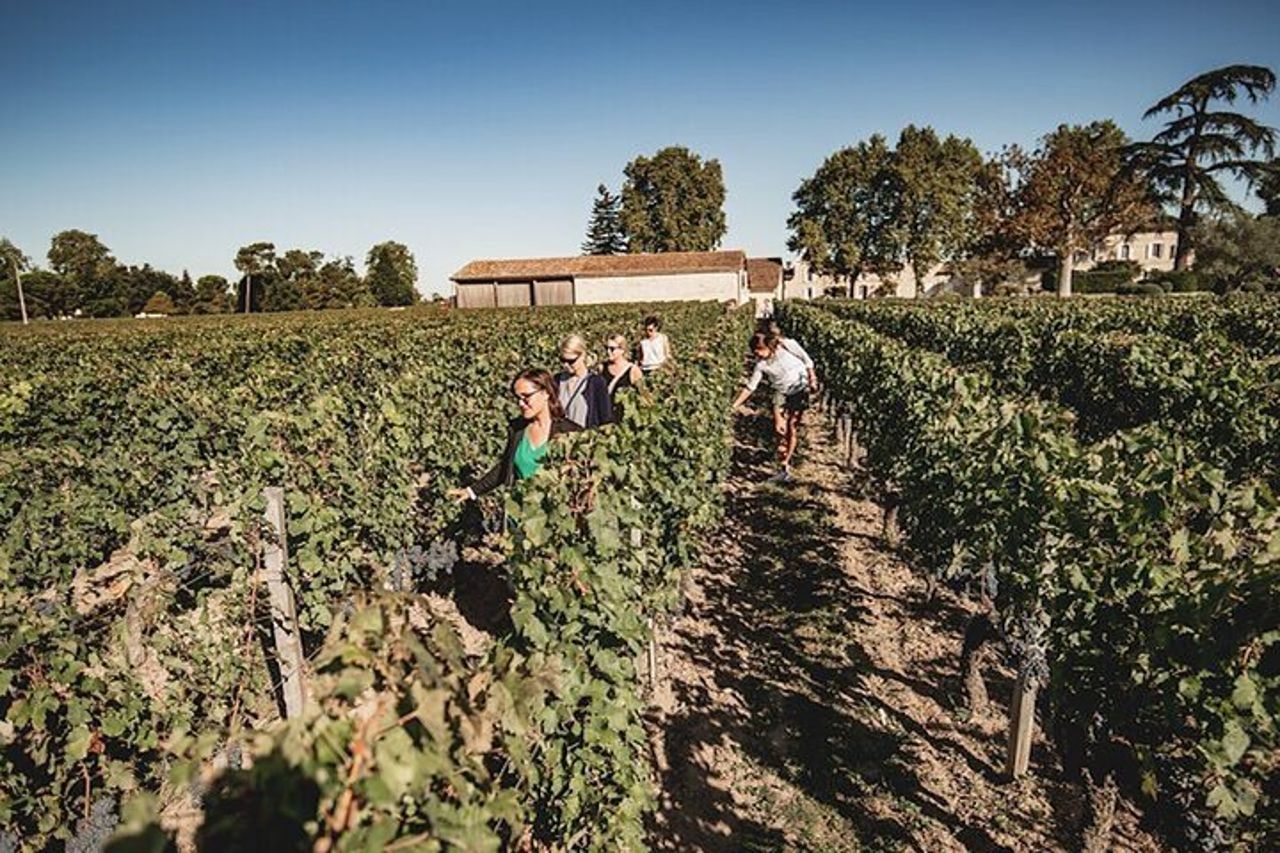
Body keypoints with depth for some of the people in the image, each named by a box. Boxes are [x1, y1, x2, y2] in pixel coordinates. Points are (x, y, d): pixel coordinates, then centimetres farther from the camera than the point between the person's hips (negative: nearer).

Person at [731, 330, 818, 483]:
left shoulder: (788, 346, -19)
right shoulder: (761, 364, -13)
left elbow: (807, 360, -4)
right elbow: (750, 387, -10)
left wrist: (811, 379, -3)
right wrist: (735, 405, -15)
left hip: (800, 388, -2)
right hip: (781, 393, 2)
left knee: (792, 427, -5)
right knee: (780, 429, -8)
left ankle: (785, 467, 1)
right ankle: (783, 469, -1)